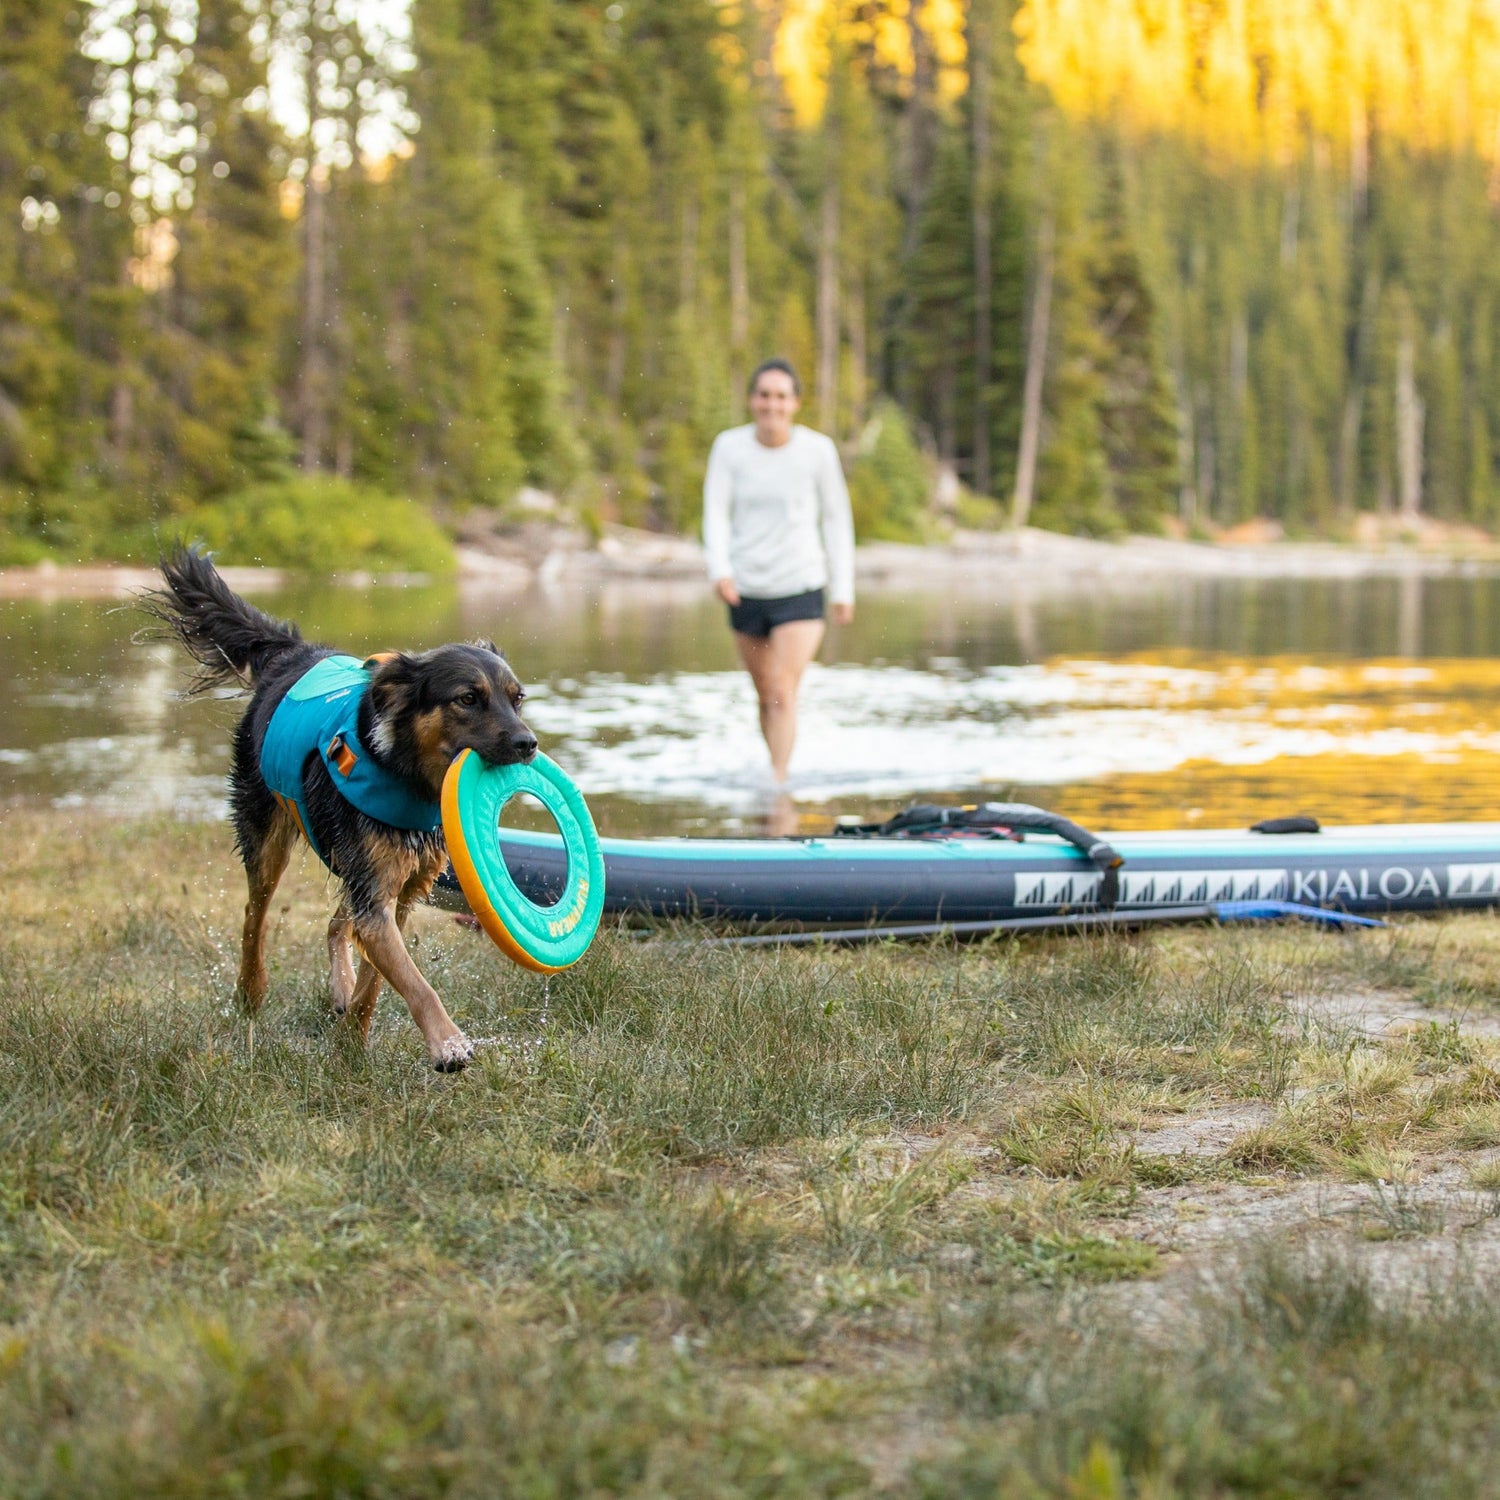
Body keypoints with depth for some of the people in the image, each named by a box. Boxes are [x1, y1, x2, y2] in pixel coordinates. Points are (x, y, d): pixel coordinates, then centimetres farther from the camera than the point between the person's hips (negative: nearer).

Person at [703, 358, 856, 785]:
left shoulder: (818, 450, -3)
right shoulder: (729, 446, -2)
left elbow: (836, 520, 6)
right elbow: (716, 512, -5)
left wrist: (843, 589, 6)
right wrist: (720, 569, -22)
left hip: (800, 589, -2)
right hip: (746, 589, 2)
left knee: (783, 692, -13)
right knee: (765, 694, 13)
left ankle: (777, 781, -14)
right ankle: (777, 769, 29)